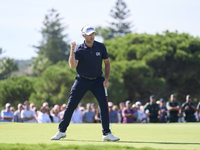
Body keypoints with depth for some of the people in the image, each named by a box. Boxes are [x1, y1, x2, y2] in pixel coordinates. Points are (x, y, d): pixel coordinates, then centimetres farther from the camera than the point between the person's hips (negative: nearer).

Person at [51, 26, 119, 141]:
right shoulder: (79, 49, -11)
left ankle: (107, 134, -5)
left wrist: (106, 79, 0)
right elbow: (73, 66, -25)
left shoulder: (101, 47, -3)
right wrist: (72, 50, -34)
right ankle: (62, 131, 12)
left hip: (97, 80, 1)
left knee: (104, 105, -12)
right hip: (82, 80, -1)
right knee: (71, 106, -1)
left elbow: (107, 63, 9)